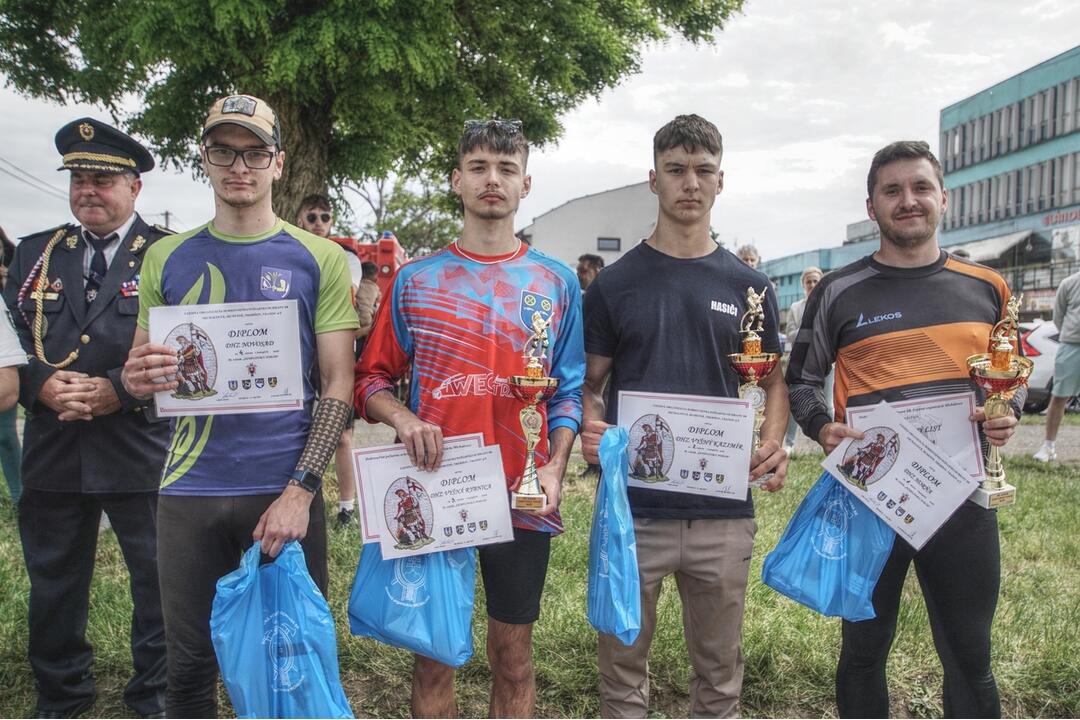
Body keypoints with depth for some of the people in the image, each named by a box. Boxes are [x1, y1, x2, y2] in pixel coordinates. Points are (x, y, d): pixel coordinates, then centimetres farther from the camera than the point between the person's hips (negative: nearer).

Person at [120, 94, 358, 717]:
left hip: (286, 490, -2)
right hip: (191, 491, 2)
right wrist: (137, 378, -14)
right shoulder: (168, 258, 7)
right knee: (190, 667, 12)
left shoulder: (318, 259, 0)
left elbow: (339, 384, -3)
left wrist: (299, 490, -13)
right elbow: (140, 372, 12)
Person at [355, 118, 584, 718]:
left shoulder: (557, 283, 5)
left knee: (513, 657, 14)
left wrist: (554, 468, -9)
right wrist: (401, 418, -16)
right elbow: (371, 379, 5)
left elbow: (569, 392, 6)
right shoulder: (415, 280, 3)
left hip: (523, 500, 1)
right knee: (432, 656, 12)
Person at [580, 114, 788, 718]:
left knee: (721, 670, 15)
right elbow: (588, 383, 6)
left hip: (724, 509, 1)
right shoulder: (615, 283, 3)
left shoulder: (748, 285, 6)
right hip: (631, 505, -1)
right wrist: (591, 430, -16)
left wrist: (774, 441, -7)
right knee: (624, 668, 11)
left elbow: (774, 379, 12)